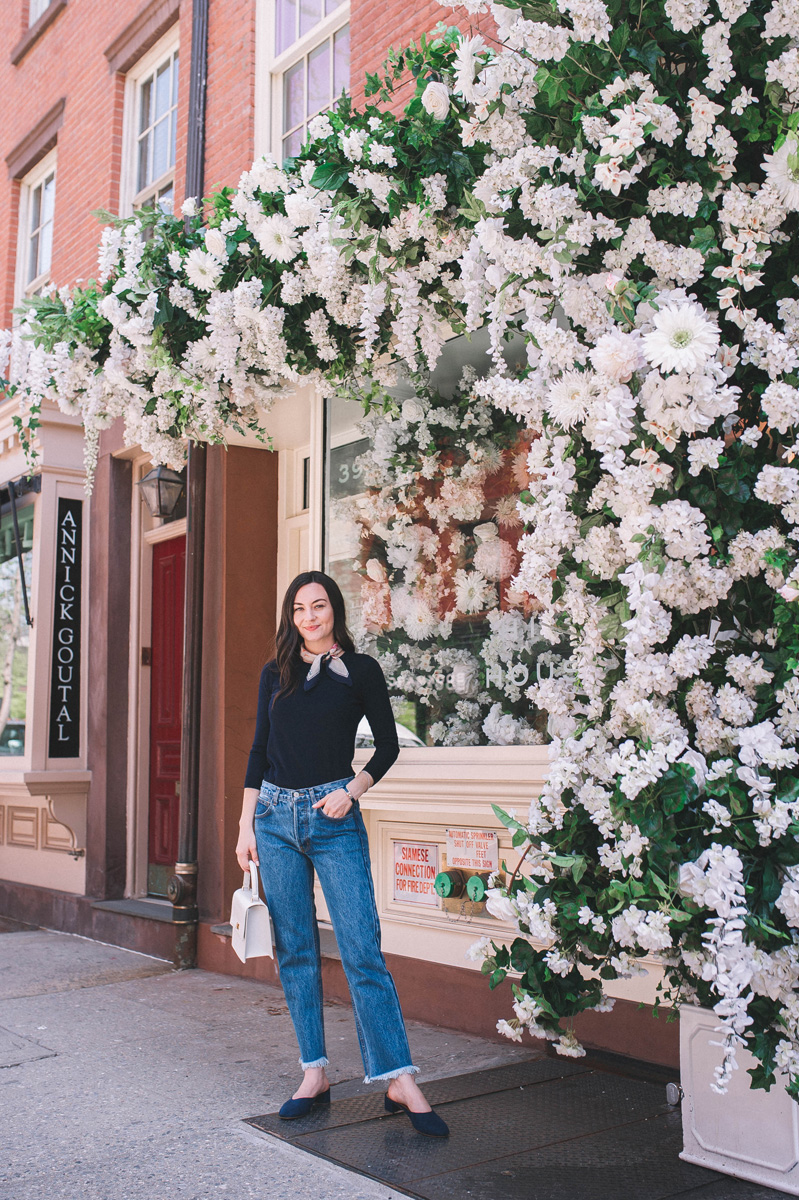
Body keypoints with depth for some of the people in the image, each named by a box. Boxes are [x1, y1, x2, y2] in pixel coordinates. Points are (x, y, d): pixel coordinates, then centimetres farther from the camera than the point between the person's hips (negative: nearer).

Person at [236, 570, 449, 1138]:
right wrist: (246, 825, 8)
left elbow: (388, 744, 5)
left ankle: (400, 1080, -4)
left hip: (334, 818, -3)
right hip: (275, 817, 4)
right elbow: (259, 750, 13)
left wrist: (352, 789, -10)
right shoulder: (275, 674, 11)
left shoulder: (360, 670, 2)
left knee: (362, 951, -8)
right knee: (296, 952, 7)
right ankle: (315, 1074, 16)